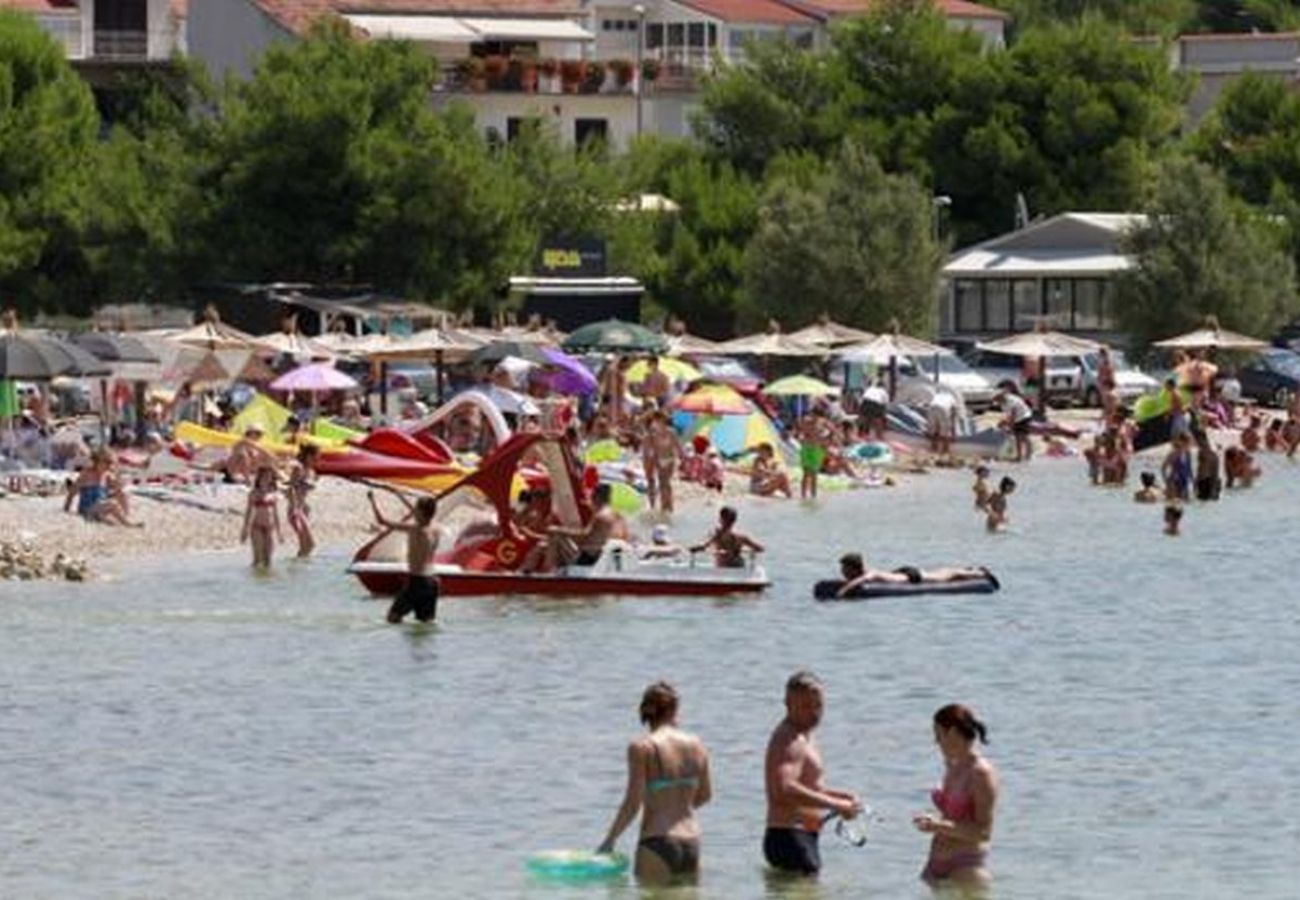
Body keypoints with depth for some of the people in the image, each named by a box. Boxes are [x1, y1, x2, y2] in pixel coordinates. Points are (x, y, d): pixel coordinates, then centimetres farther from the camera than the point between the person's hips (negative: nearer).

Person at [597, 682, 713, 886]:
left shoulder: (642, 747, -9)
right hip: (691, 845, 5)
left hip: (657, 844, -5)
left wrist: (609, 839, 0)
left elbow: (633, 803, -12)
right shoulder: (696, 745, 6)